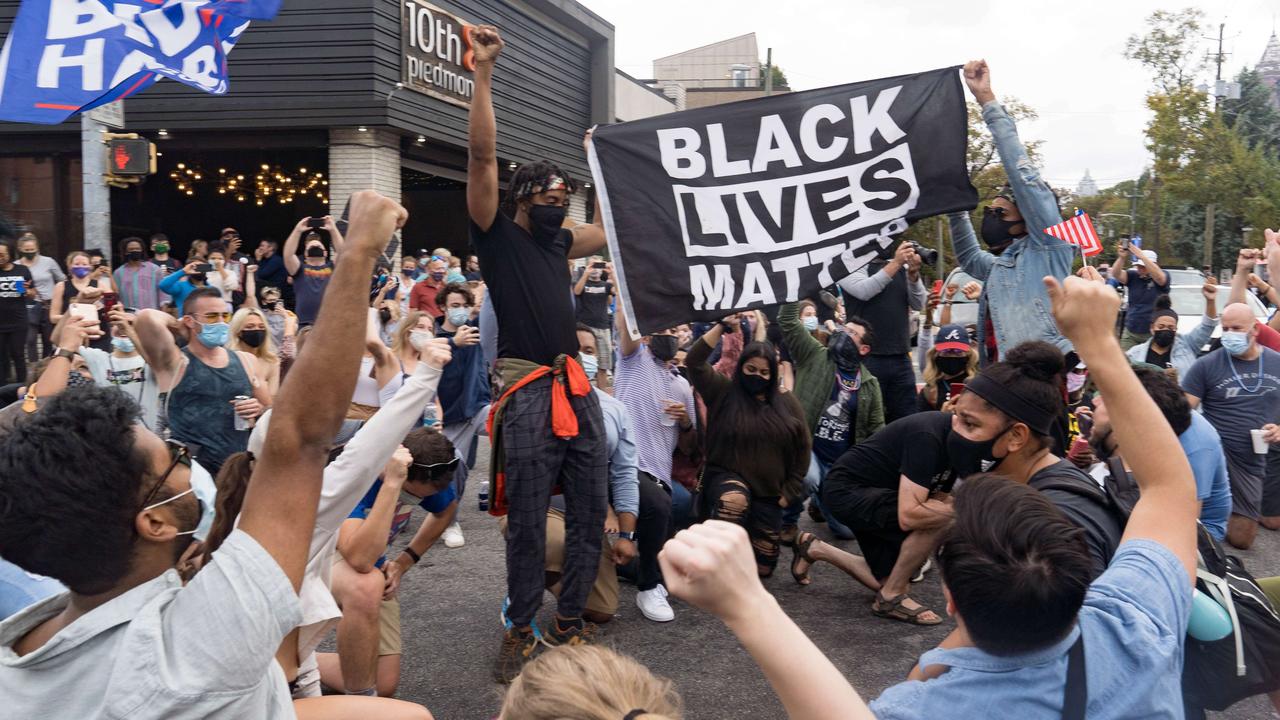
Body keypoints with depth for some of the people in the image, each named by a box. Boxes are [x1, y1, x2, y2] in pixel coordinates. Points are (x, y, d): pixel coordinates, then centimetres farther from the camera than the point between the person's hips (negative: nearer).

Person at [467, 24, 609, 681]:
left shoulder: (558, 242, 19)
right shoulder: (496, 233, 2)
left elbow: (609, 229, 36)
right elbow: (482, 155, -9)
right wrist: (483, 71, -12)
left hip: (577, 387, 7)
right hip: (528, 393, -6)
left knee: (590, 514, 8)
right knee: (526, 522, -1)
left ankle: (569, 621, 21)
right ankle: (519, 630, 14)